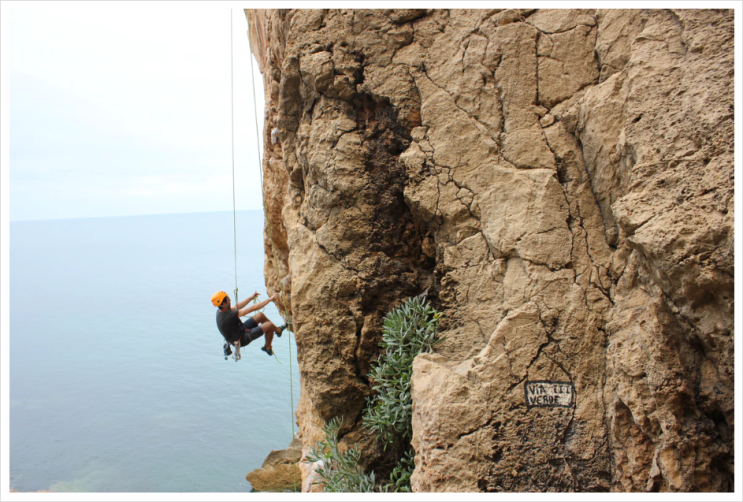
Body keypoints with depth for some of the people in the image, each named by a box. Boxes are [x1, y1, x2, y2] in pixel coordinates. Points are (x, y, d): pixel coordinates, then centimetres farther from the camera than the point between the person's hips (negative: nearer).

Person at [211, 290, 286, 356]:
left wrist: (251, 297, 14)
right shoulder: (230, 315, -35)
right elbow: (253, 308, -30)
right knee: (269, 325, -10)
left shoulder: (219, 312, -8)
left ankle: (277, 330, 26)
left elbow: (237, 306, 9)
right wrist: (270, 299, -22)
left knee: (260, 315, 8)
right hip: (242, 339, -9)